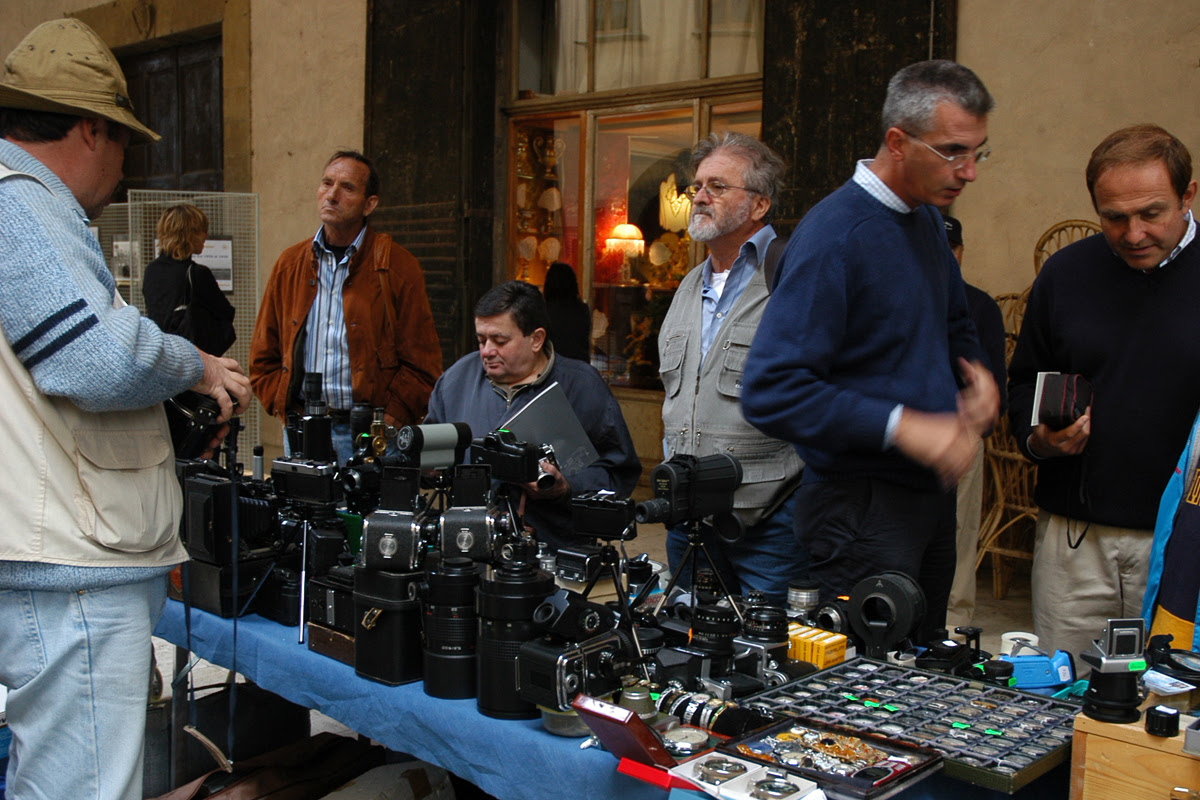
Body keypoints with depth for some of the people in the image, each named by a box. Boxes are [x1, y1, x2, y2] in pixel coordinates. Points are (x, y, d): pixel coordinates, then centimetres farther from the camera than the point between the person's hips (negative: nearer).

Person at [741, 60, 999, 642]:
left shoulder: (927, 219, 10)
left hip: (932, 495, 9)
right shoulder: (832, 235, -18)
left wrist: (977, 373, 4)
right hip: (862, 507, -9)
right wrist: (902, 427, -27)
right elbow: (771, 392, -24)